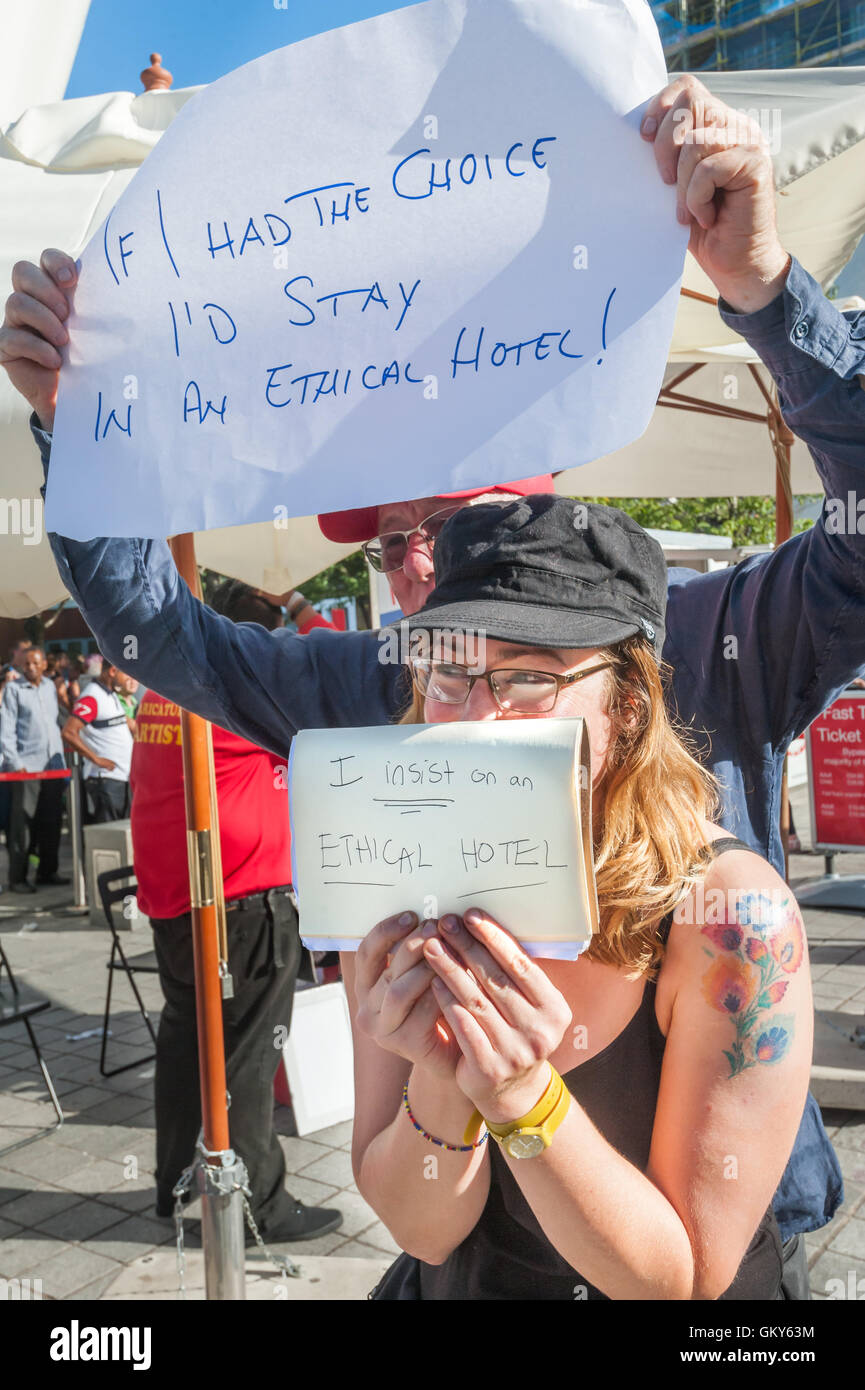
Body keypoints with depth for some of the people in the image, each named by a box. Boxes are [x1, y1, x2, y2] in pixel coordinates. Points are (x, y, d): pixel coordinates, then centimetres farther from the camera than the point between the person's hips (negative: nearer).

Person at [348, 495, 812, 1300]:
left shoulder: (730, 912, -21)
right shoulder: (397, 888, -12)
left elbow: (684, 1279, -15)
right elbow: (421, 1233, -7)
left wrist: (521, 1097, -28)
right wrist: (439, 1082, -25)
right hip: (452, 1289, 2)